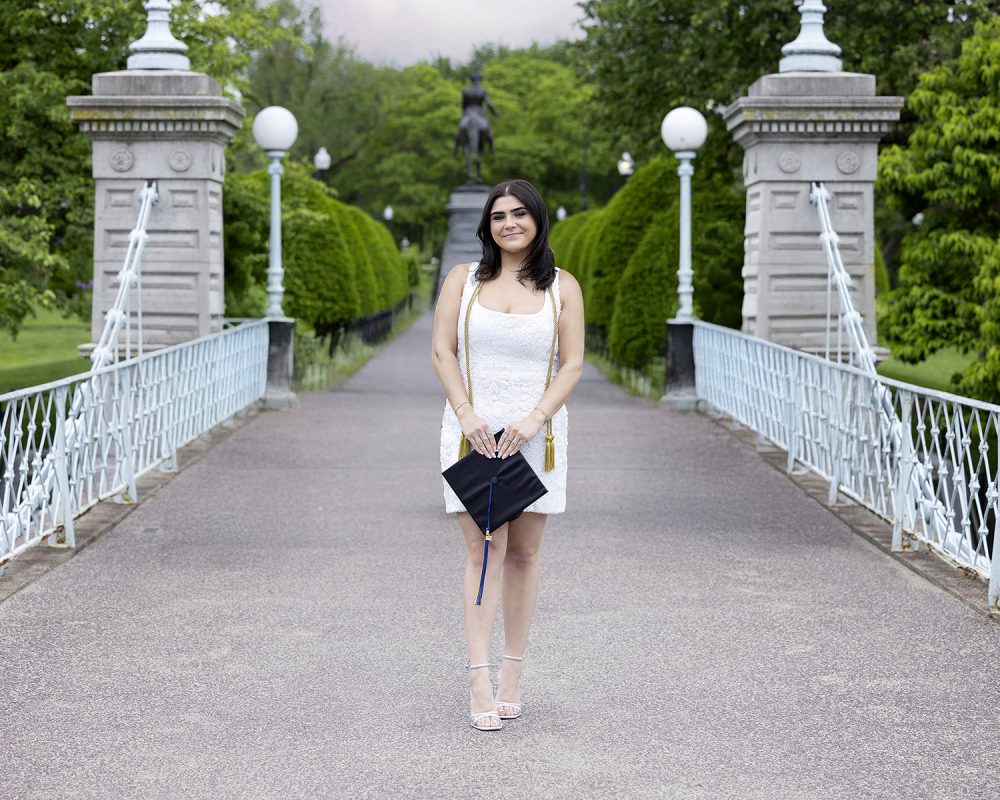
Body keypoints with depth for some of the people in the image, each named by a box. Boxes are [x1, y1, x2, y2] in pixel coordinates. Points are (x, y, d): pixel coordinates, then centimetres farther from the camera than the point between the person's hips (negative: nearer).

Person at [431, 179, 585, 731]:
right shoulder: (463, 279, 7)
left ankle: (512, 674, 14)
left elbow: (572, 364, 2)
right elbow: (442, 352, 2)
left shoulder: (562, 287, 6)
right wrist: (466, 414, -12)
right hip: (473, 431, -1)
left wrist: (535, 418, -13)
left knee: (523, 553, 4)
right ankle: (479, 684, -11)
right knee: (484, 551, -8)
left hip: (535, 434, 1)